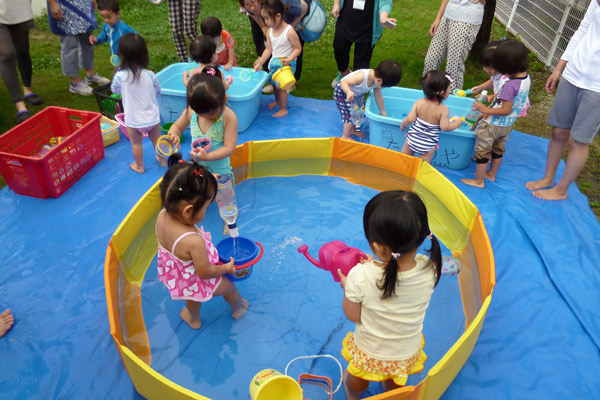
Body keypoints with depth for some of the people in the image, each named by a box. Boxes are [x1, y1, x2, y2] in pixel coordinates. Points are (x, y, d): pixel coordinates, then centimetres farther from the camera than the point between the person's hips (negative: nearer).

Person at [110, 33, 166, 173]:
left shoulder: (120, 76, -18)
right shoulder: (150, 75, -15)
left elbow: (115, 90, 3)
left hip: (133, 120, -1)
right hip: (152, 118, 1)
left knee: (136, 143, 19)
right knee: (156, 140, 23)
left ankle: (139, 166, 35)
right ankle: (162, 160, 42)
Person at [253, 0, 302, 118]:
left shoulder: (289, 32, -22)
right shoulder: (270, 30, -1)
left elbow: (298, 48, -16)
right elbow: (269, 49, 4)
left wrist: (289, 60, -30)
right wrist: (260, 63, -2)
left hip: (286, 64, -7)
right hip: (274, 62, 7)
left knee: (280, 86, -5)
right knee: (274, 83, 19)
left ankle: (283, 109, 14)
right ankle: (277, 101, 46)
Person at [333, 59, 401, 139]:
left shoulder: (376, 80, -16)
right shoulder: (362, 76, -40)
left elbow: (378, 97, -2)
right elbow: (344, 82, -38)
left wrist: (383, 111, 8)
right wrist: (349, 92, -58)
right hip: (343, 91, -8)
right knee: (351, 115, -8)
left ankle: (353, 130, 39)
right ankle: (345, 137, 10)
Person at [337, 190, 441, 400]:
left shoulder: (360, 276, -39)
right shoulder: (429, 270, -30)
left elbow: (353, 316, -20)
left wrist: (346, 286, -5)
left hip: (369, 351, -2)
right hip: (407, 354, 2)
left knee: (357, 382, 35)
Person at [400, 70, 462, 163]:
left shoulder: (419, 103, -10)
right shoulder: (443, 109, -17)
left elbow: (410, 119, -13)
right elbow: (445, 127, -18)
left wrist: (403, 124, 8)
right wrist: (456, 123, 0)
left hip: (412, 138, 2)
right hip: (428, 144, -2)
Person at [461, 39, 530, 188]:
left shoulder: (510, 85, -32)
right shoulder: (526, 78, -5)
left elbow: (506, 110, -29)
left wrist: (485, 110, -23)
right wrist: (496, 97, 9)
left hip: (493, 124, -9)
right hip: (508, 125, 9)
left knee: (482, 151, 9)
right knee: (498, 149, 26)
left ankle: (479, 180, 22)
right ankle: (491, 174, 45)